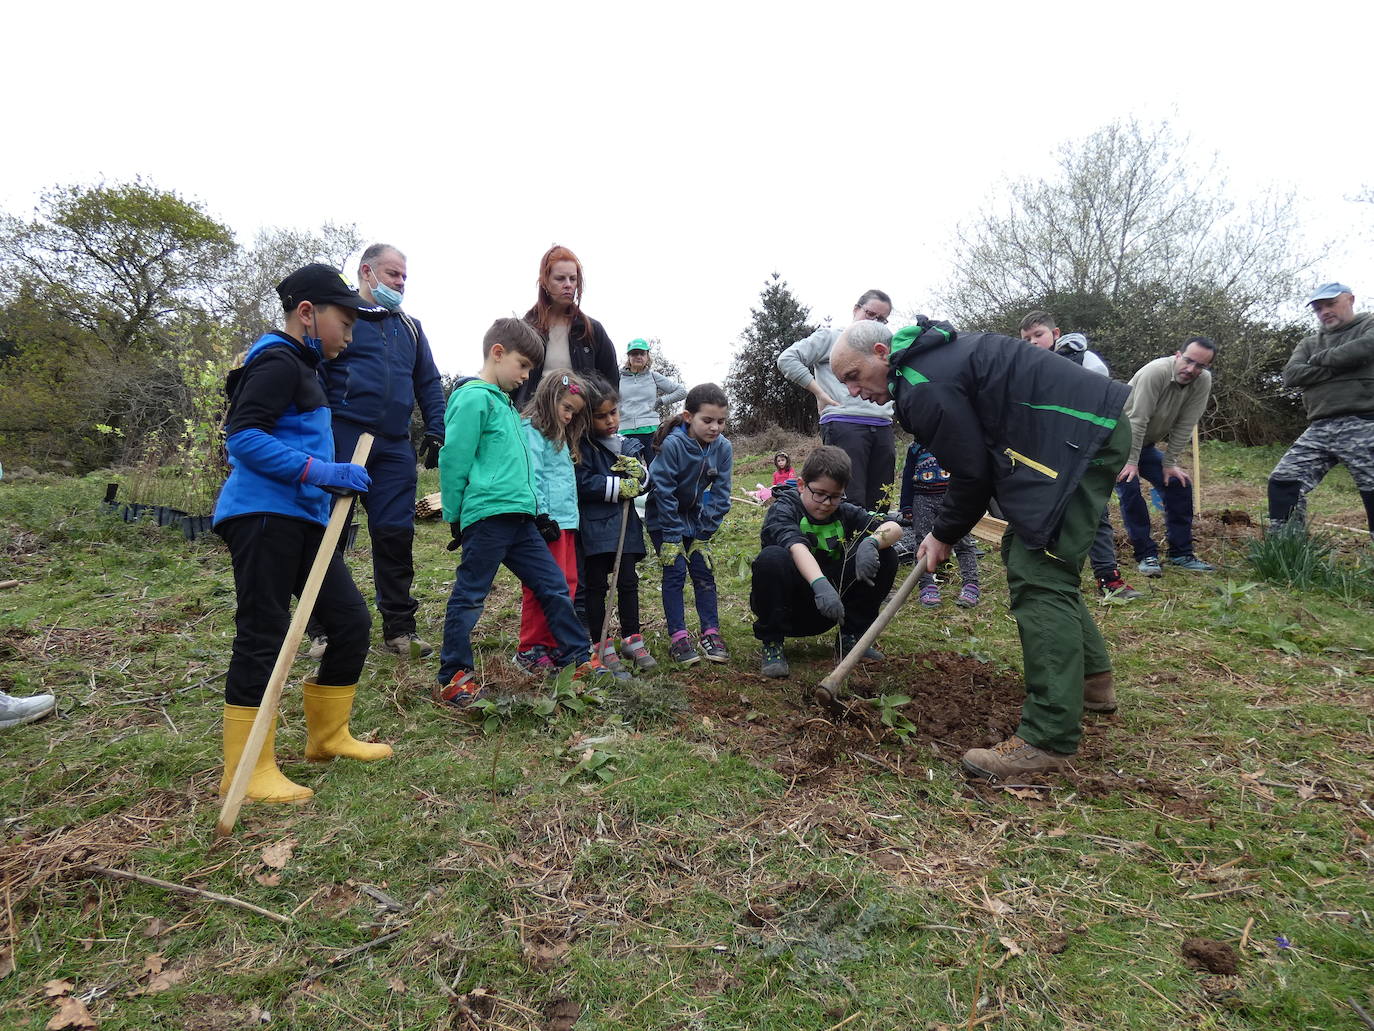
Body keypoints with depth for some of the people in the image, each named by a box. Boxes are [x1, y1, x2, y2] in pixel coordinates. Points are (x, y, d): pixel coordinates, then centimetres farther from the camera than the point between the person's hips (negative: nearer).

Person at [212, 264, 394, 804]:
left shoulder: (303, 366, 22)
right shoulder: (276, 361, -9)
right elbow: (244, 436, -20)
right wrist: (322, 472, -23)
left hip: (303, 521, 10)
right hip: (263, 516, -10)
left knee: (351, 620, 9)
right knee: (263, 637, -4)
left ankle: (327, 734, 25)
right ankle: (246, 770, 7)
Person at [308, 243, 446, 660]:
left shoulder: (409, 327, 21)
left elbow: (429, 383, 22)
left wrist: (435, 431, 10)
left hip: (394, 445, 4)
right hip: (342, 438, -4)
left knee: (396, 534, 3)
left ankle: (399, 628, 11)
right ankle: (322, 631, 10)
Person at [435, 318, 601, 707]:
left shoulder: (504, 401, 20)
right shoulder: (473, 397, -9)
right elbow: (454, 460, -13)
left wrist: (536, 511, 20)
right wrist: (455, 518, -7)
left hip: (518, 518, 9)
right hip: (487, 515, -9)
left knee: (554, 585, 12)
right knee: (469, 597, 2)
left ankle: (575, 659, 23)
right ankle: (453, 680, 14)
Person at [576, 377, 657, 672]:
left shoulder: (631, 445, 11)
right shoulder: (583, 447, -6)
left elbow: (645, 483, 12)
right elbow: (584, 483, -17)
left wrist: (638, 472, -10)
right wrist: (620, 487, -12)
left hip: (625, 524, 5)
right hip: (595, 524, -5)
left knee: (628, 582, 8)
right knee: (597, 585, 3)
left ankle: (632, 640, 18)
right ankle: (600, 645, 11)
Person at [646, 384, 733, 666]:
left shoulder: (723, 447, -15)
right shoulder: (672, 444, -28)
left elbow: (720, 495, -8)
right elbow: (664, 493, -23)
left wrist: (703, 534, -10)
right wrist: (673, 536, -20)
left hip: (695, 514, 4)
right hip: (664, 517, -4)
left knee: (704, 571, 1)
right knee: (675, 571, -9)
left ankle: (710, 633, 9)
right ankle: (677, 637, -2)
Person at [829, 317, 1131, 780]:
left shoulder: (923, 388, -18)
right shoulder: (932, 356, 15)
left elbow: (973, 471, -14)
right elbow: (976, 458, 18)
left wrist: (945, 535, 2)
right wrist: (945, 529, 17)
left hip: (1078, 437, -11)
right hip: (1090, 428, 11)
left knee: (1038, 577, -14)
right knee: (1026, 554, 18)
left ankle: (1048, 738, -13)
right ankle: (1092, 679, 31)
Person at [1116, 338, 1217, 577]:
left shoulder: (1203, 381, -10)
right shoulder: (1156, 372, -27)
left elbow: (1184, 427, -7)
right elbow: (1137, 420, -28)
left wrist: (1170, 463, -8)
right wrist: (1131, 462, -28)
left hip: (1145, 445, 7)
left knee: (1180, 484, -1)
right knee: (1129, 486, -22)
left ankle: (1181, 554, 9)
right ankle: (1146, 555, -12)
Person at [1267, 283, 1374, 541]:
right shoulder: (1309, 343, 21)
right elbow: (1290, 375, 4)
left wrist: (1322, 358, -1)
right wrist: (1338, 367, -5)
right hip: (1319, 429, 5)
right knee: (1283, 481, -5)